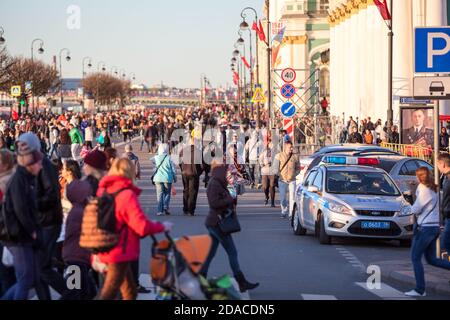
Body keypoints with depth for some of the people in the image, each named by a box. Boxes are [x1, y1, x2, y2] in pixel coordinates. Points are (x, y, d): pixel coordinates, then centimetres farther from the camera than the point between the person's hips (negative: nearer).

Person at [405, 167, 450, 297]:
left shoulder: (424, 190, -15)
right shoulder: (433, 190, 13)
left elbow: (415, 209, -13)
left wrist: (413, 209, 7)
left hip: (425, 228, -9)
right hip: (435, 227, 9)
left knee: (416, 258, -2)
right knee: (431, 259, 16)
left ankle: (420, 290, -2)